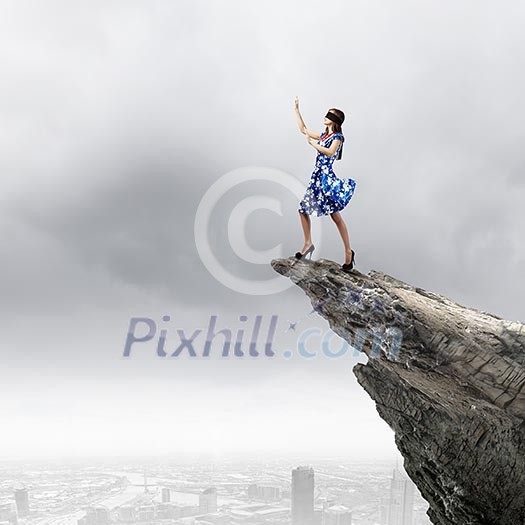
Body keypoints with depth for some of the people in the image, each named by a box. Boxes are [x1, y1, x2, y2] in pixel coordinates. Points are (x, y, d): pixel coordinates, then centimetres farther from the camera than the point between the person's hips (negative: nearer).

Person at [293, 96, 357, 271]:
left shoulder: (337, 137, -6)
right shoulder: (323, 135, 17)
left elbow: (330, 152, -23)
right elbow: (303, 130, 25)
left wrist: (313, 143, -14)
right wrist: (297, 110, 24)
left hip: (327, 178, -8)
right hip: (317, 178, 8)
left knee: (335, 215, -8)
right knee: (303, 209, 9)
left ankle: (349, 251, -2)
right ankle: (308, 243, 22)